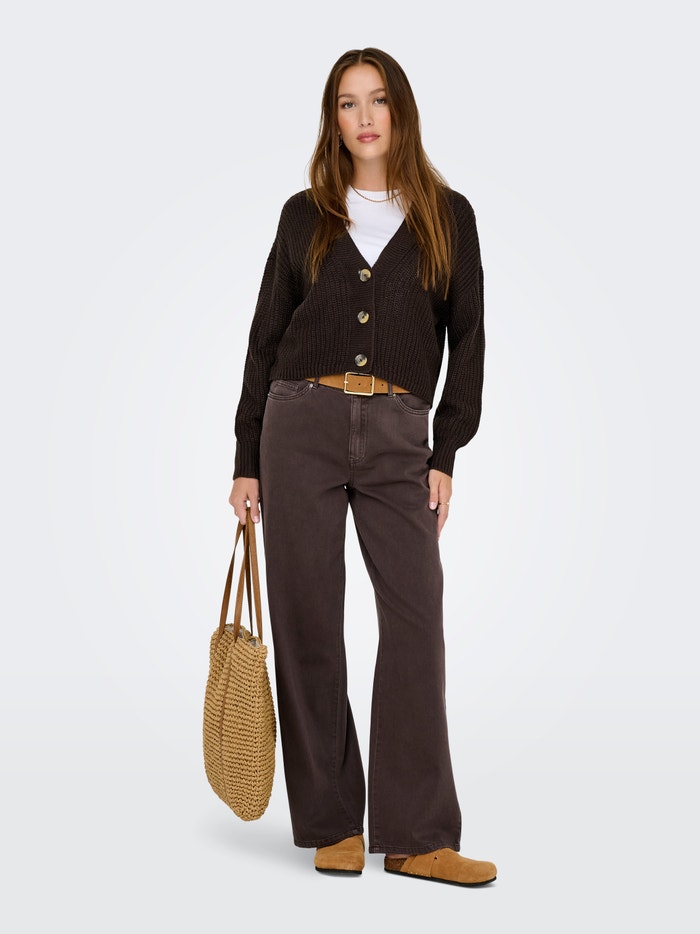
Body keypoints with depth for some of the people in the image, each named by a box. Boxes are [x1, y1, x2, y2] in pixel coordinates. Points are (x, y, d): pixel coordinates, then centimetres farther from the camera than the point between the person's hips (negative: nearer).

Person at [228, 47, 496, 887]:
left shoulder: (447, 216, 9)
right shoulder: (304, 216, 10)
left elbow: (467, 338, 7)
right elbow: (266, 337, 10)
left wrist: (445, 454, -2)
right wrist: (246, 460, 5)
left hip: (398, 435, 0)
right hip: (302, 423, 1)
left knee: (416, 615, -8)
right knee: (308, 621, 1)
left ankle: (417, 836, -2)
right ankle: (331, 825, 12)